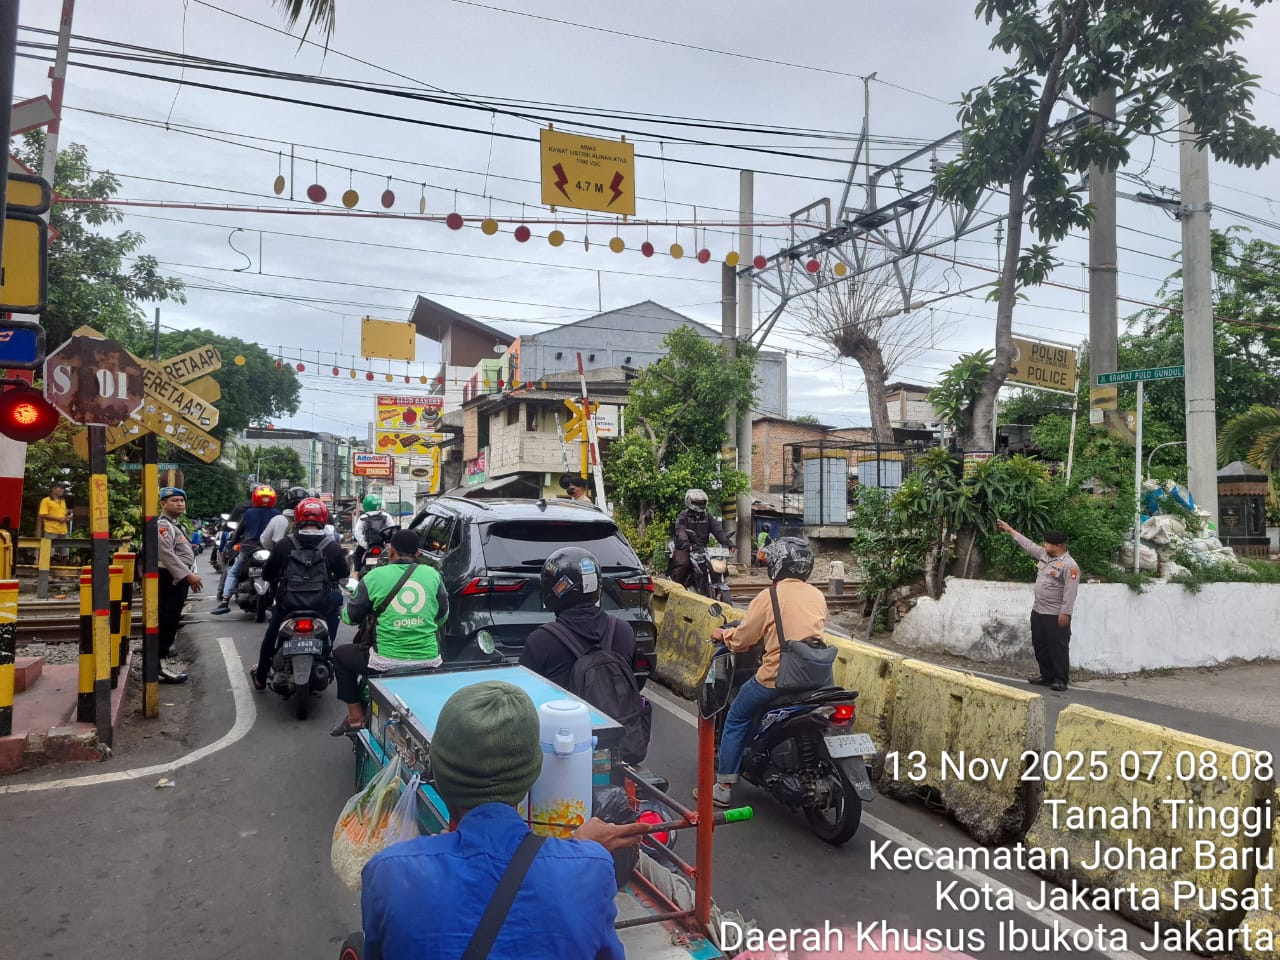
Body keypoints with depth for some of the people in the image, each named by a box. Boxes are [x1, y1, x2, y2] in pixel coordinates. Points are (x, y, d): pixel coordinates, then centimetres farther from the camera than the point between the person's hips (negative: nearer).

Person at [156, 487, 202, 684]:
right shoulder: (162, 525, -13)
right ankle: (160, 666, -13)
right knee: (166, 621, -12)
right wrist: (187, 575, -25)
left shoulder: (176, 525, 22)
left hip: (179, 579, 11)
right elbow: (168, 555, -23)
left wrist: (191, 575, 20)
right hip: (170, 579, -11)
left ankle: (164, 651, 29)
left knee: (171, 621, 18)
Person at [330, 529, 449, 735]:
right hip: (429, 661, 3)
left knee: (341, 654, 24)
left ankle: (356, 716, 21)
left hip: (386, 663, -2)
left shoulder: (374, 577, -3)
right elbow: (443, 615, 15)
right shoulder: (433, 575, 3)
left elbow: (350, 617, 9)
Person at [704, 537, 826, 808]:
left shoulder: (769, 597, -10)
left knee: (736, 720, 12)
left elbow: (741, 639, -6)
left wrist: (723, 634, 15)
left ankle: (723, 788, 13)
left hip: (776, 677, -6)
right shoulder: (818, 596, 7)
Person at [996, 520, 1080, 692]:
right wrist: (1009, 529, 22)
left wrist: (1065, 613, -23)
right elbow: (1027, 543, 19)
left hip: (1056, 615, -9)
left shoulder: (1069, 565, -17)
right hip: (1038, 611, 9)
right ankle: (1047, 676, 24)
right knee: (1040, 646, 14)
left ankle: (1061, 680, 7)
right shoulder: (1044, 554, 8)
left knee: (1058, 648, -1)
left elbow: (1070, 591, -20)